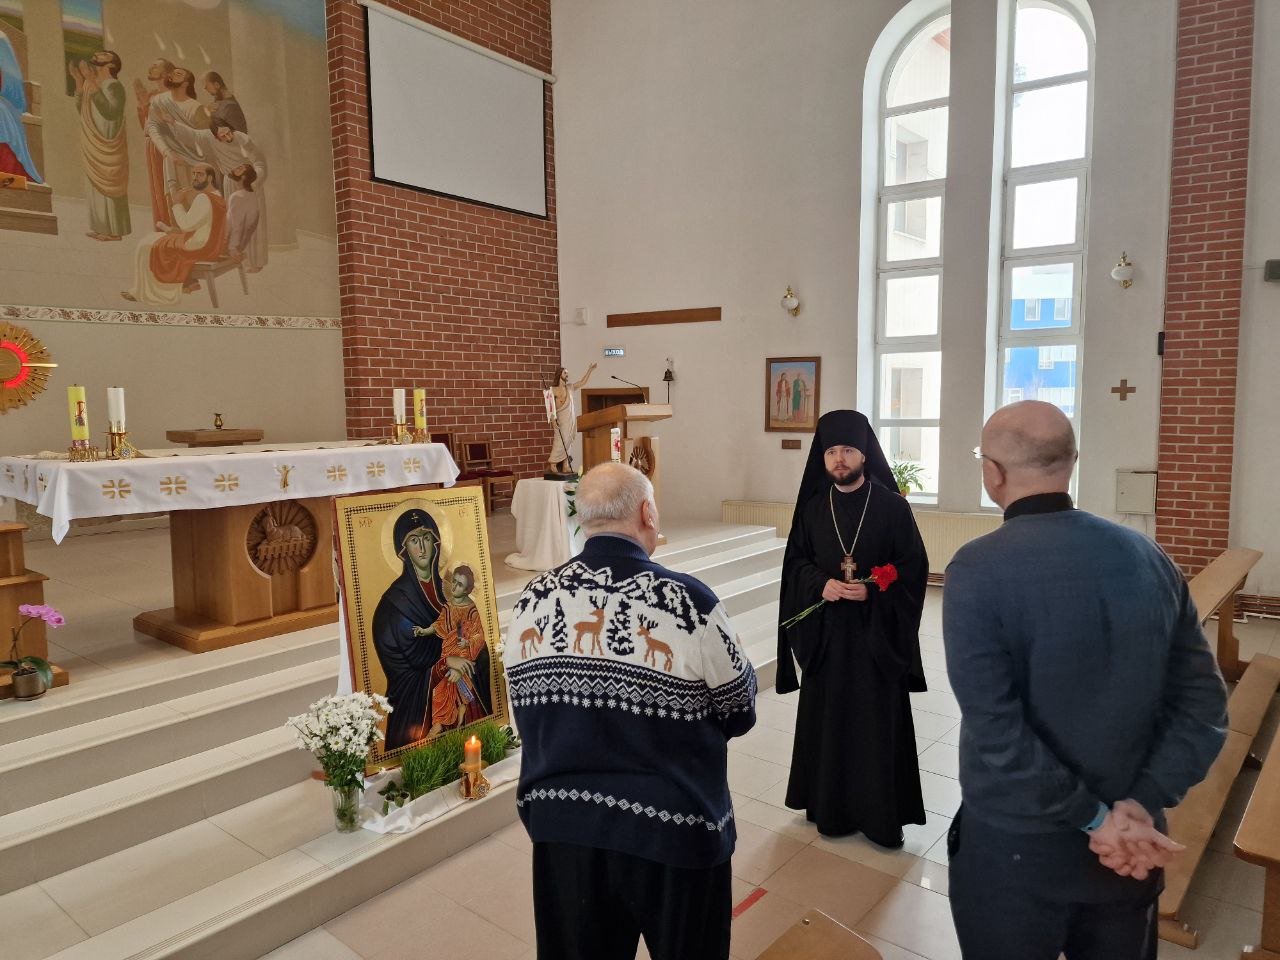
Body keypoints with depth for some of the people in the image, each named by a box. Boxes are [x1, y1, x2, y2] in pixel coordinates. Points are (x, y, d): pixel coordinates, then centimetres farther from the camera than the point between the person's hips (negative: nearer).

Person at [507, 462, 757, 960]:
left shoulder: (533, 599, -10)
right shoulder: (687, 601, -22)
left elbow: (527, 711, 2)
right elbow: (740, 713, -9)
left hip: (561, 826, 4)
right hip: (672, 829, -3)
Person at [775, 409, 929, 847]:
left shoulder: (892, 506, -5)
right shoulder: (813, 508, 3)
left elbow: (914, 565, -4)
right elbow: (795, 561, 7)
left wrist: (872, 591, -18)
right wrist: (821, 584, -12)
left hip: (876, 634, -2)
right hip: (825, 632, 3)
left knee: (878, 721, 4)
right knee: (827, 718, 9)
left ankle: (882, 814, 19)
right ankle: (831, 806, 24)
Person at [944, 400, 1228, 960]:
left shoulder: (977, 570, -21)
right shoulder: (1148, 557, -3)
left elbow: (995, 731, -24)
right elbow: (1203, 706, -2)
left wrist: (1096, 819, -14)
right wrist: (1142, 804, -9)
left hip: (1016, 846, -4)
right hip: (1128, 847, 5)